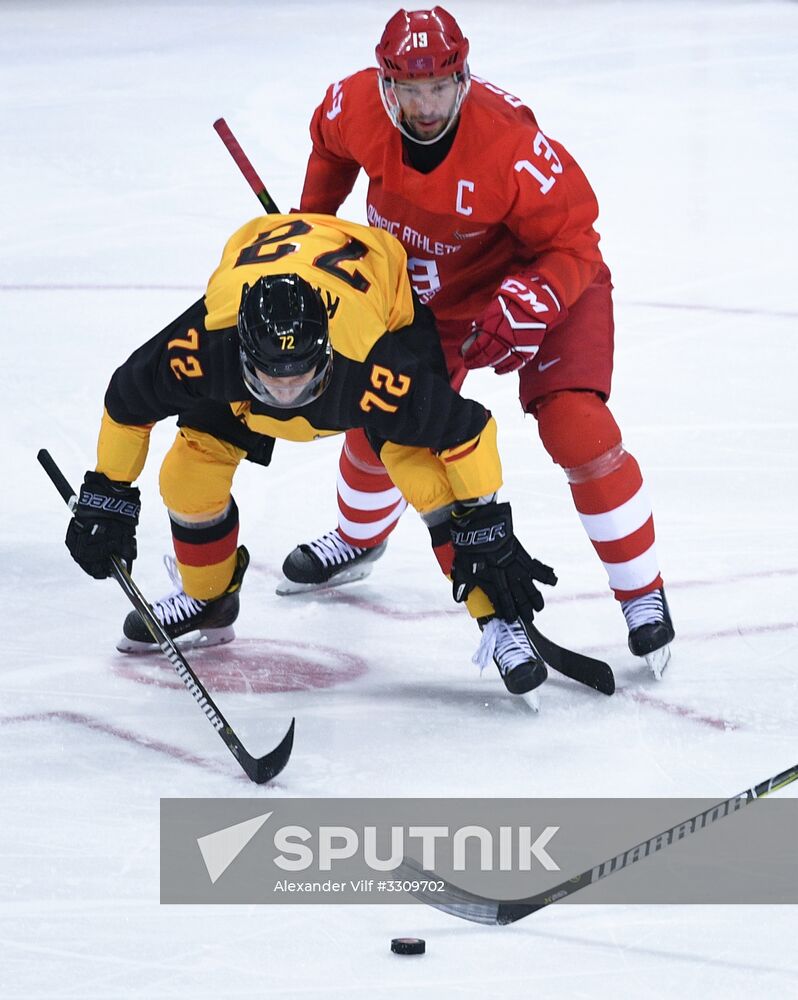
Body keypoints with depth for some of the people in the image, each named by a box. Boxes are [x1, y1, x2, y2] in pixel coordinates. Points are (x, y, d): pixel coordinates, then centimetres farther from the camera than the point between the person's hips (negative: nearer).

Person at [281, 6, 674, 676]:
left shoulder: (512, 146, -36)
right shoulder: (357, 108, -22)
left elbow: (573, 244, -26)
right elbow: (331, 140, 6)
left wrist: (527, 307, -40)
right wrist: (312, 217, 12)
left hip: (544, 280, -5)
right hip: (426, 290, 5)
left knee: (576, 427, -22)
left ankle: (644, 596, -9)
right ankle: (358, 543, 42)